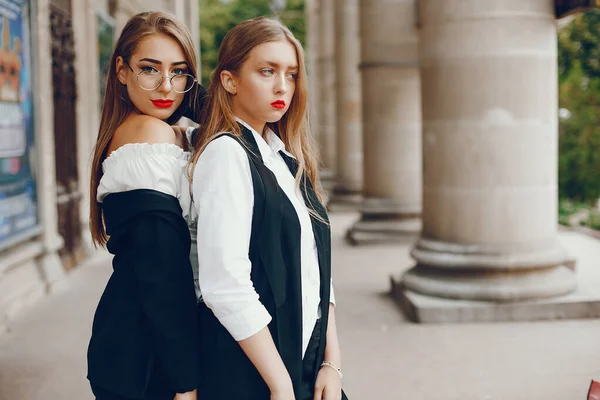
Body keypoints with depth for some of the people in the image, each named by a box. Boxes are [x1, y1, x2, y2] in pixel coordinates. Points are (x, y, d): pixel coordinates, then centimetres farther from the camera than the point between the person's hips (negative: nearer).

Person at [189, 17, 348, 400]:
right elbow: (225, 285, -20)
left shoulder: (290, 159, 9)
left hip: (307, 364, 7)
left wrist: (332, 364, 1)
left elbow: (316, 270, 9)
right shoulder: (225, 153, -14)